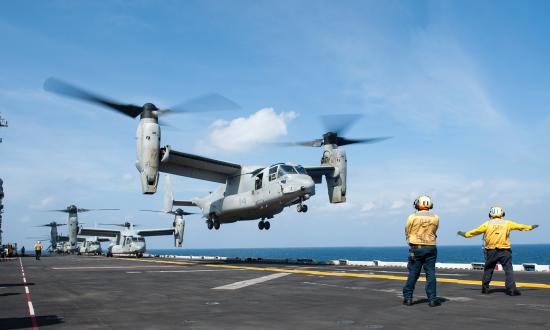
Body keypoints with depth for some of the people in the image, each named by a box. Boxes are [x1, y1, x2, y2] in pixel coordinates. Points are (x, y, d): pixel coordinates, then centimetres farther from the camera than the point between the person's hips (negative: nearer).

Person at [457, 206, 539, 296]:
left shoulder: (487, 224, 3)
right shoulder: (507, 223, 3)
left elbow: (475, 231, 9)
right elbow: (520, 226, 13)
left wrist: (465, 234, 22)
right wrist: (530, 227, 28)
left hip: (491, 252, 1)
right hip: (504, 251, -1)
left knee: (488, 270, 13)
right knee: (508, 269, 0)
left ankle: (485, 288, 18)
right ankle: (511, 289, -9)